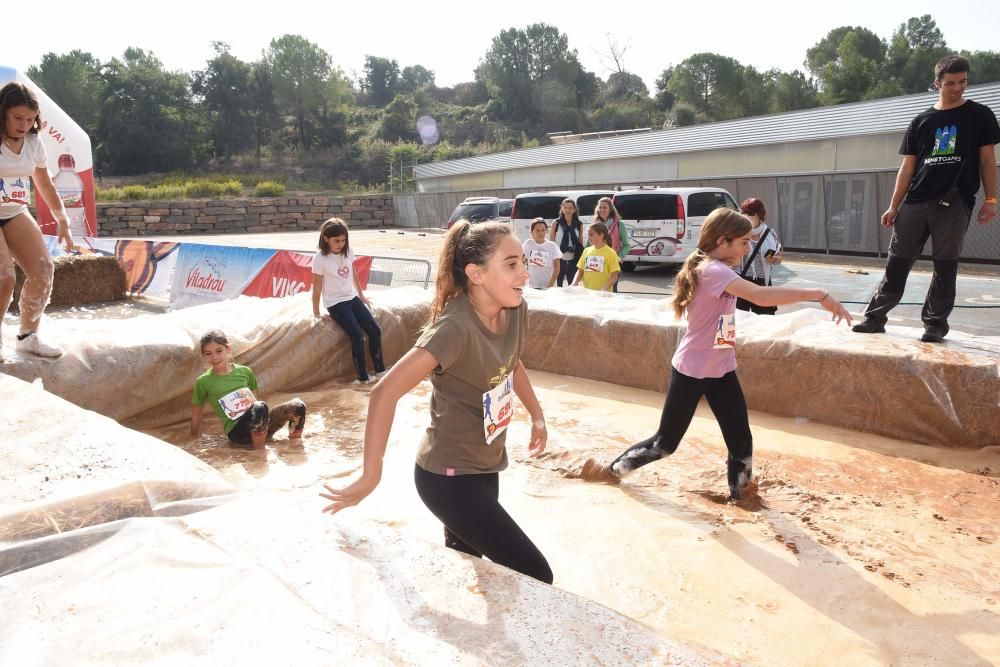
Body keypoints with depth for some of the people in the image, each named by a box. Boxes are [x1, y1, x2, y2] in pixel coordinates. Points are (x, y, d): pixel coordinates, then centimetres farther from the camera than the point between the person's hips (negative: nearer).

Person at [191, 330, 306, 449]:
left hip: (262, 425, 4)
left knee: (297, 405, -20)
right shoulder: (203, 381, 1)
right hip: (237, 432, -4)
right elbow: (196, 413, 9)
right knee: (260, 407, -36)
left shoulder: (244, 371, 9)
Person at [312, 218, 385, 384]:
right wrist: (316, 314, -9)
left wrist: (362, 295, 22)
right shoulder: (320, 259, -14)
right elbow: (317, 287, -11)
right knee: (358, 337, -16)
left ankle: (380, 370, 11)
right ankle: (362, 377, -2)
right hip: (335, 303, -6)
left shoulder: (348, 252, 1)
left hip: (352, 298, 6)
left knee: (375, 331, -1)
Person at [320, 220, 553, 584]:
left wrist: (537, 415, 20)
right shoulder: (455, 328, -30)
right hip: (448, 476, -8)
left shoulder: (516, 310, -5)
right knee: (535, 577, -5)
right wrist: (370, 477, -26)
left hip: (485, 466, 8)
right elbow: (384, 394, -30)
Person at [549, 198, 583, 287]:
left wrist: (582, 259, 8)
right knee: (558, 285, 3)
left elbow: (581, 244, 11)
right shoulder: (556, 223, -2)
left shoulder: (579, 225, 5)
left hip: (573, 260, 2)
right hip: (559, 260, -2)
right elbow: (551, 242, 0)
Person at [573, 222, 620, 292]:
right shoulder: (586, 251, 9)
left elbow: (614, 276, -6)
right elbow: (580, 270, 12)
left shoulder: (610, 253, -4)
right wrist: (575, 283, -5)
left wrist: (605, 288, -21)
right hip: (586, 292, 4)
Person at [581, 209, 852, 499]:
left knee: (742, 442, 3)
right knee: (665, 443, 7)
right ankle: (612, 469, 28)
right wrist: (819, 295, -39)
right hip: (691, 372, -8)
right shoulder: (713, 271, -26)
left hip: (721, 371, 8)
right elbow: (761, 296, -39)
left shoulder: (716, 269, 7)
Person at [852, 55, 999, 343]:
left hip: (955, 203, -2)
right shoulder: (921, 122, 11)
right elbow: (907, 167, 10)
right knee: (897, 263, 2)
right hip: (915, 202, 2)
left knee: (945, 265, 1)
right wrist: (893, 206, 4)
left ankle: (935, 323, 8)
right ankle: (875, 317, 5)